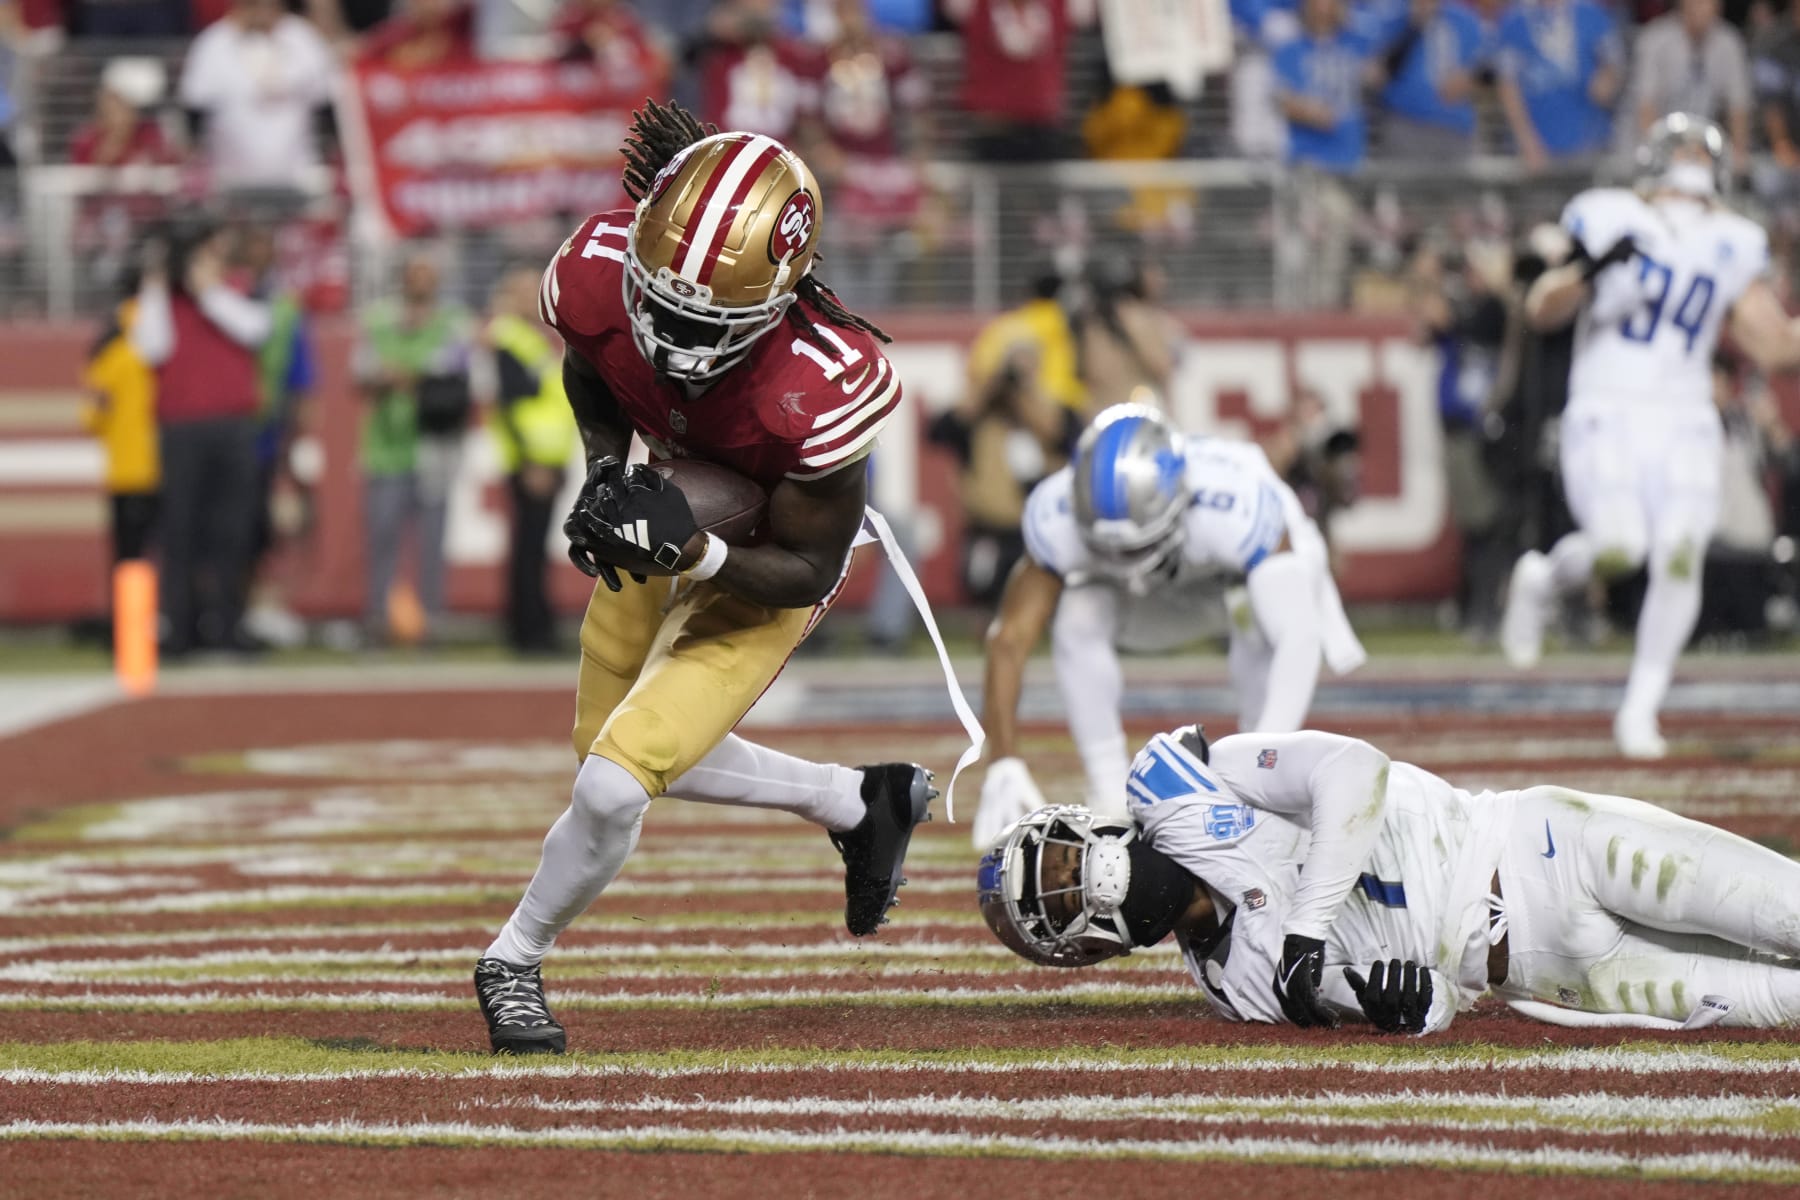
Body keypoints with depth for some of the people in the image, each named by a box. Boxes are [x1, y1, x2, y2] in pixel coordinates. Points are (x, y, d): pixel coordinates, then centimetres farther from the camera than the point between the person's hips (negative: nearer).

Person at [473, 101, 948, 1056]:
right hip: (669, 515, 6)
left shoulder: (822, 390, -41)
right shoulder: (597, 271, -30)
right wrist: (603, 475, -18)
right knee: (625, 750, 22)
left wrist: (693, 553, -41)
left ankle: (513, 960, 14)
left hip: (765, 560, -6)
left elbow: (805, 572, -25)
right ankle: (859, 802, 40)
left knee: (615, 783, -15)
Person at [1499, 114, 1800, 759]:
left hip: (1684, 429, 3)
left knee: (1680, 559, -13)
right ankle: (1544, 580, 13)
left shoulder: (1732, 247, 13)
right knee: (1619, 547, -22)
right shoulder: (1613, 222, 2)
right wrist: (1588, 271, -22)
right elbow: (1543, 310, -4)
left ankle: (1640, 711, 1)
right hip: (1605, 419, -3)